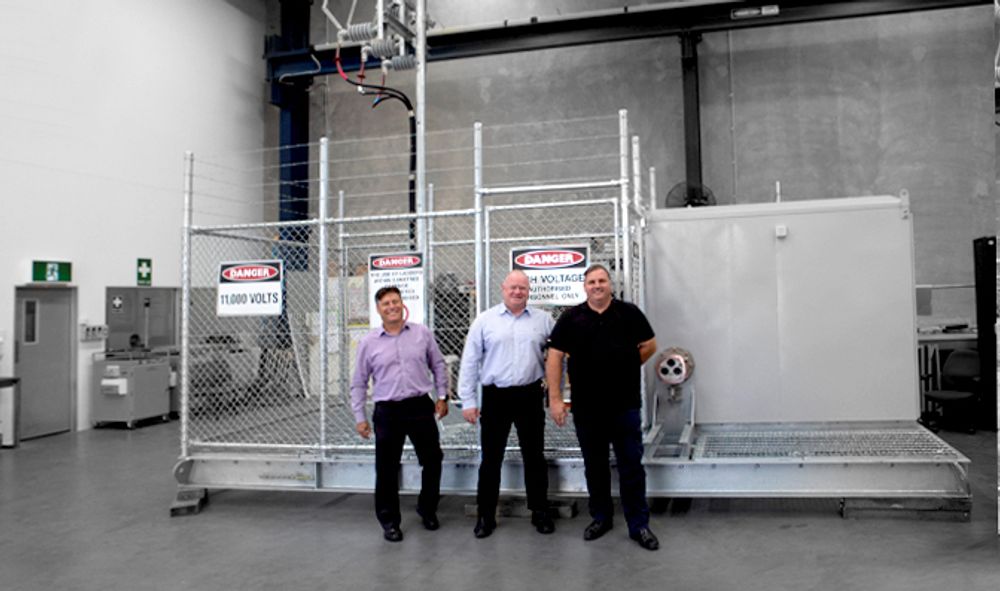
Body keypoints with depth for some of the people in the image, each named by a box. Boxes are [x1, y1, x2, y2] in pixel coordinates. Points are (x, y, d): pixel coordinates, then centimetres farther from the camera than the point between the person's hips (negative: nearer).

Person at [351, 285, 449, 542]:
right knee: (387, 469, 4)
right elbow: (359, 383, 5)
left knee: (432, 460, 9)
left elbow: (438, 365, 11)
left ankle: (427, 509, 32)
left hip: (421, 407, 1)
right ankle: (389, 520, 20)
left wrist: (442, 396, 6)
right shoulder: (368, 342, 0)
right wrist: (359, 417, 1)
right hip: (387, 412, -1)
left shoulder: (422, 333, 2)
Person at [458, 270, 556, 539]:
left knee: (534, 456, 11)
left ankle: (540, 512, 24)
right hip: (495, 397, -1)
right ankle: (486, 515, 18)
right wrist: (468, 401, -3)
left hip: (530, 396, 1)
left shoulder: (543, 320, 4)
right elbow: (470, 362, 0)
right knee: (491, 458, 6)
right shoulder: (484, 320, 0)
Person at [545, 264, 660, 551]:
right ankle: (600, 517, 28)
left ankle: (639, 525, 13)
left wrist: (625, 367, 8)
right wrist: (555, 399, -7)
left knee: (631, 466, 3)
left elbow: (649, 346, 10)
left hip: (625, 405, -1)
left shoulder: (629, 313, 0)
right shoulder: (571, 318, 0)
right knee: (594, 466, 13)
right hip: (586, 407, 1)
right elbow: (554, 357, -2)